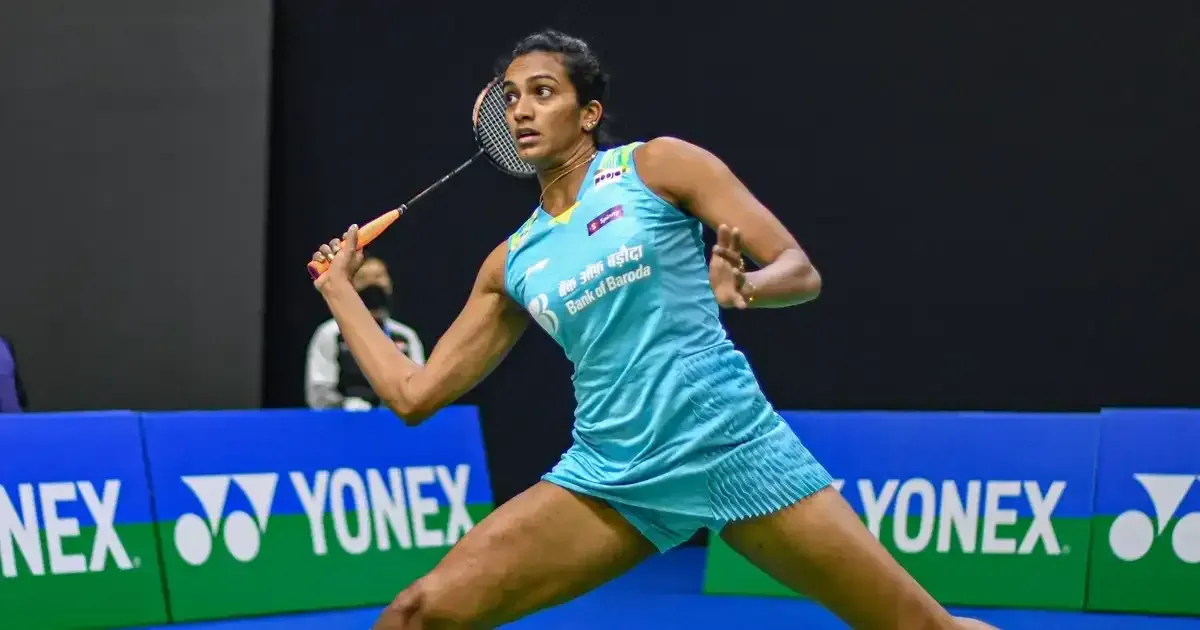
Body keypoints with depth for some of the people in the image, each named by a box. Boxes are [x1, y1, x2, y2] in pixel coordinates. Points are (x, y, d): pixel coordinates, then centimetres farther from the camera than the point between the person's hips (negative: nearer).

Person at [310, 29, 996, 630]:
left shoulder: (657, 165, 1)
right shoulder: (511, 263, 13)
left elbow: (801, 271, -2)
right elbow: (415, 393, 18)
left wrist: (742, 288, -24)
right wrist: (338, 285, 21)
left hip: (735, 449, -4)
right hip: (612, 474, 4)